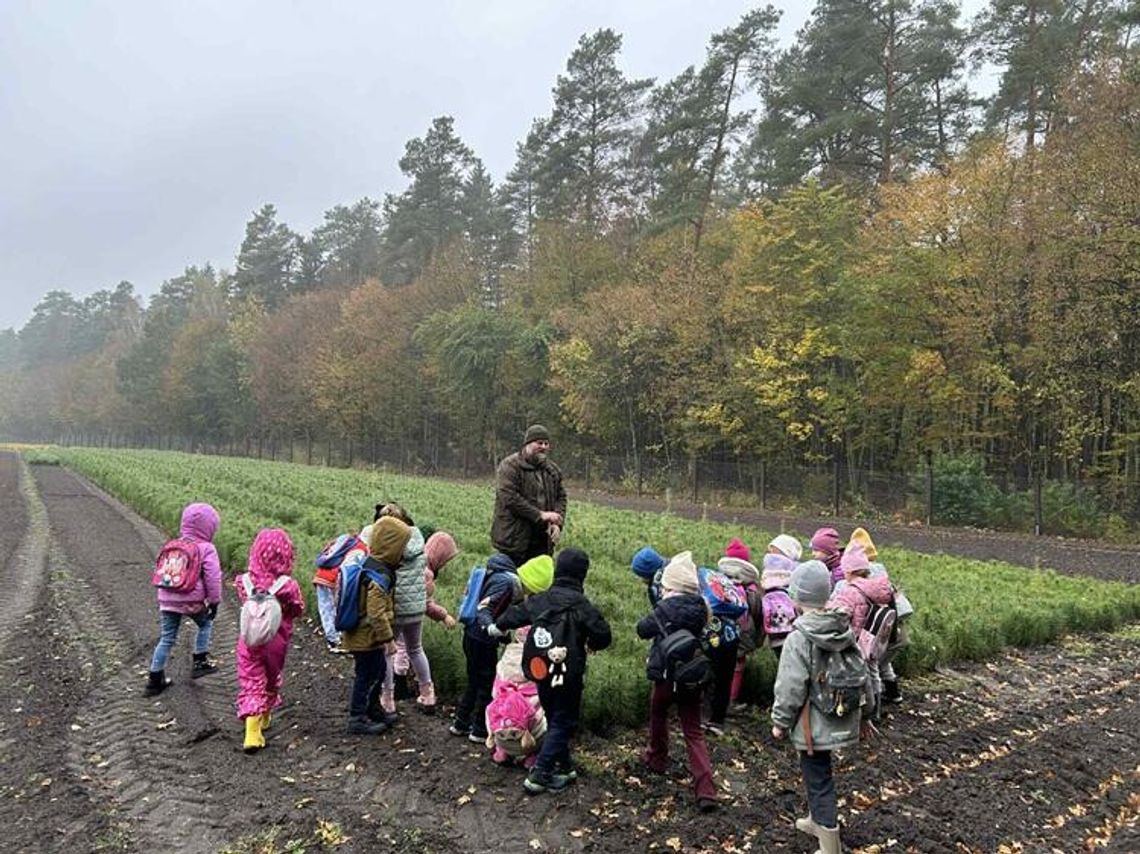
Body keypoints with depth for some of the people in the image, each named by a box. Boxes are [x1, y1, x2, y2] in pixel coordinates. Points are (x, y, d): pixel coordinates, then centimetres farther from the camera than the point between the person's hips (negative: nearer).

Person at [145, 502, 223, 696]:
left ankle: (155, 679, 16)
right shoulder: (206, 549, -6)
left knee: (167, 638, 13)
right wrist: (214, 601, 1)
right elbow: (213, 578, -9)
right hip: (193, 601, -5)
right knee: (205, 624, 22)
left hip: (167, 600, 5)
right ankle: (200, 662, 21)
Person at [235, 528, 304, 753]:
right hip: (276, 642, -1)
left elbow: (244, 602, 4)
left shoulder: (245, 581, -14)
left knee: (250, 683, 6)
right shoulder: (288, 586, -22)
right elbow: (298, 610, -8)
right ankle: (264, 717, 41)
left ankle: (252, 730, -7)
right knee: (272, 680, 22)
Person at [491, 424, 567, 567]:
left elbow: (561, 497, 16)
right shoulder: (510, 466, -8)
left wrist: (558, 522, -3)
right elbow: (509, 497, -18)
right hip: (514, 539, -6)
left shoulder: (553, 470, 14)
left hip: (542, 540, 6)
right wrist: (540, 515, -20)